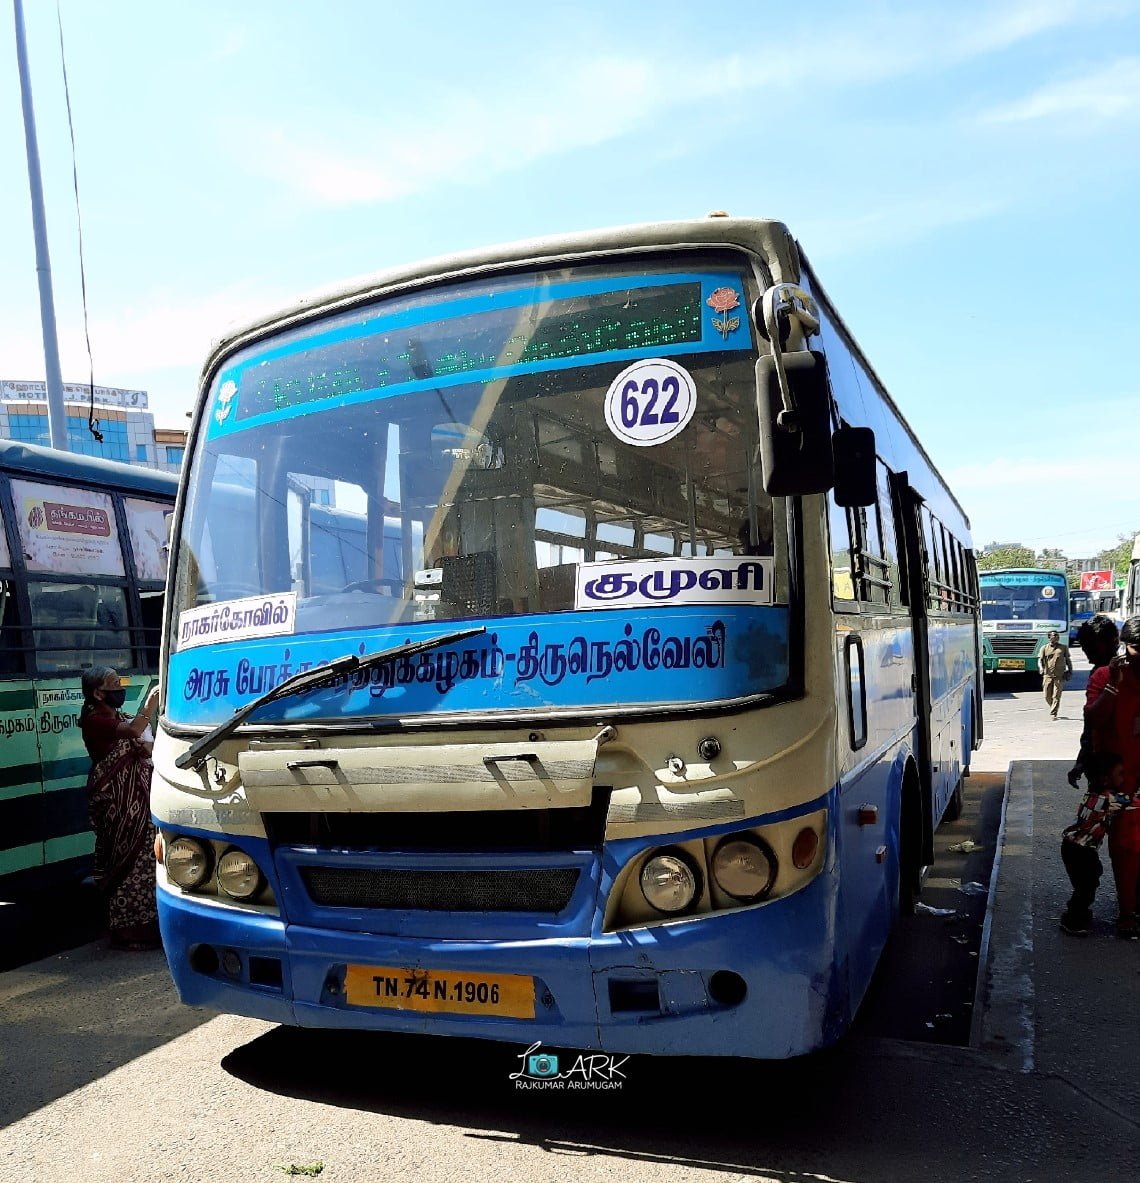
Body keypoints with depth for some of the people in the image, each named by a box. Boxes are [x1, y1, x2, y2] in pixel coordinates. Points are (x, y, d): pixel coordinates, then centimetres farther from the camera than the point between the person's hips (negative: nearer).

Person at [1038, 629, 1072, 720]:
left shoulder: (1063, 648, 11)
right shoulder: (1044, 648, 7)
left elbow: (1067, 660, 19)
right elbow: (1040, 659, -1)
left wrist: (1070, 670, 12)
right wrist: (1041, 667, -21)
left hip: (1059, 676, -1)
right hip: (1048, 675, 1)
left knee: (1056, 696, -8)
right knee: (1047, 696, 4)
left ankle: (1053, 714, -6)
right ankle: (1053, 709, 29)